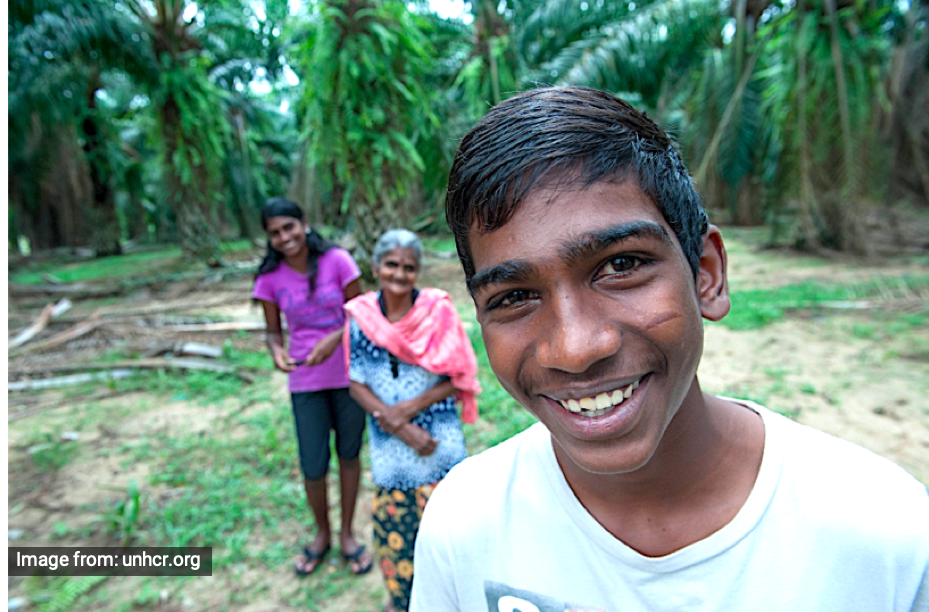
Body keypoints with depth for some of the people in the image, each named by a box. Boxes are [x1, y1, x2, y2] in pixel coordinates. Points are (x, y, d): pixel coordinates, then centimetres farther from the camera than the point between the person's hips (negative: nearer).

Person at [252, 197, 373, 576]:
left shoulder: (337, 261, -11)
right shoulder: (270, 278, -5)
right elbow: (274, 331, 3)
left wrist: (333, 339, -22)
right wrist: (276, 351, -19)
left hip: (350, 374, -1)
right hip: (305, 381, 1)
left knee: (349, 455, 13)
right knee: (313, 467, 7)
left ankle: (347, 534, 36)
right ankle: (322, 535, 37)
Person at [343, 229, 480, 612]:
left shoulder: (438, 312, -10)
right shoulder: (361, 318, -5)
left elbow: (459, 378, -7)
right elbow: (358, 386, -3)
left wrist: (414, 406, -17)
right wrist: (399, 428, -12)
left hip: (440, 441, -2)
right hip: (387, 446, 2)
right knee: (392, 522, 14)